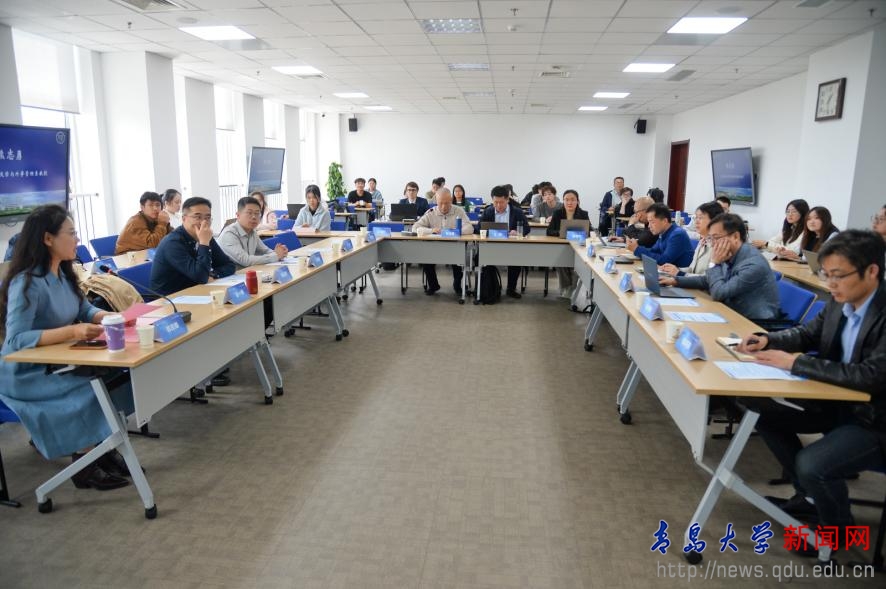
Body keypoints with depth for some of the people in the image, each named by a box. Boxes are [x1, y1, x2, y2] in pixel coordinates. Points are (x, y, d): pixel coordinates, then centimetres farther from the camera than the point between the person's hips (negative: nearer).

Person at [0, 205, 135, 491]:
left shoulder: (62, 273, 2)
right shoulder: (26, 283, -24)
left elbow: (84, 310, 11)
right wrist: (72, 331, -38)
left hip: (57, 362, 8)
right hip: (26, 374, -7)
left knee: (117, 375, -12)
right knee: (93, 389, -24)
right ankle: (83, 466, -5)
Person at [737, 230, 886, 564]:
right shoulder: (841, 301, -3)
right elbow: (809, 333, 11)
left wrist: (796, 362, -31)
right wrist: (768, 340, -9)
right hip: (839, 402, 8)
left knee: (810, 464, -26)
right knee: (766, 412, 4)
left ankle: (838, 526, 9)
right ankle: (809, 495, 21)